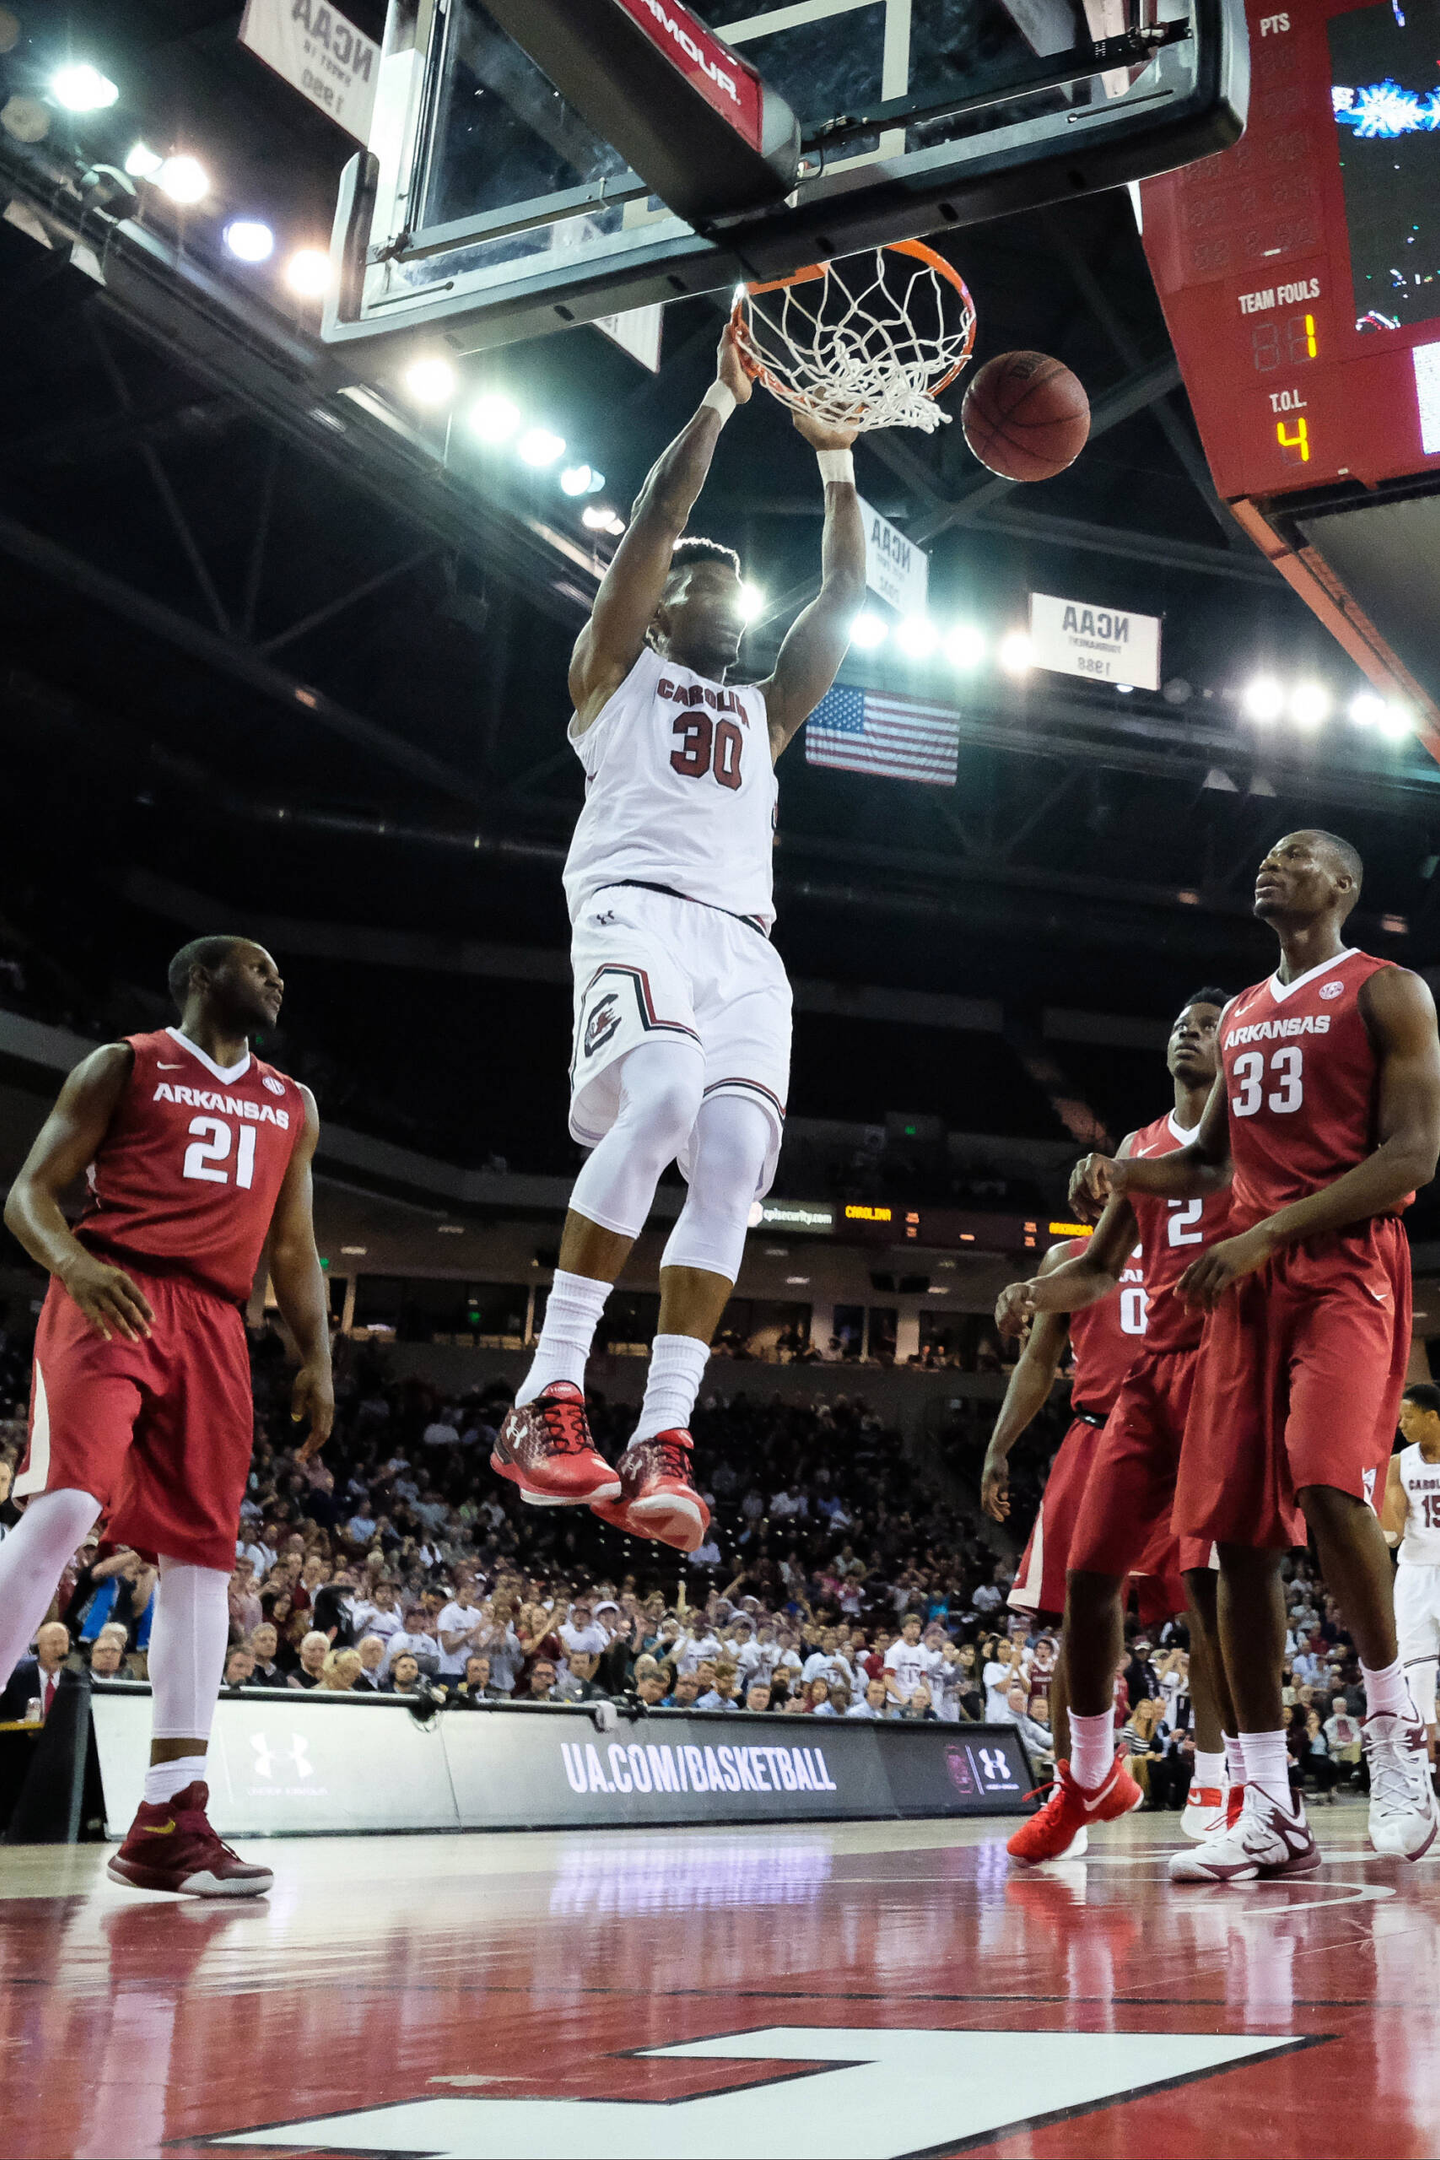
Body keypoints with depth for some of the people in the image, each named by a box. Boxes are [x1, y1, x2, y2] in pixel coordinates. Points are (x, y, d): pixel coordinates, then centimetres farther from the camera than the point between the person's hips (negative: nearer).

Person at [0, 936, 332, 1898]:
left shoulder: (292, 1105, 23)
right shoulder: (123, 1066, 9)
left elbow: (293, 1248, 23)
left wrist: (317, 1360, 9)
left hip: (213, 1325, 5)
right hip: (111, 1298, -5)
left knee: (202, 1553, -3)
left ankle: (169, 1821, -3)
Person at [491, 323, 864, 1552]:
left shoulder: (764, 711, 34)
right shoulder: (615, 668, 22)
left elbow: (843, 595, 28)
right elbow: (659, 516, 12)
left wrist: (836, 457, 23)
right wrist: (725, 397, 14)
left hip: (745, 941, 5)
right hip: (639, 907, -5)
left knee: (732, 1160, -17)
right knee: (662, 1098, -33)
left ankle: (663, 1446, -22)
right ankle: (546, 1399, -30)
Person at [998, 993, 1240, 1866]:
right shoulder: (1139, 1149, 21)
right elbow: (1103, 1269, 23)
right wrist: (1037, 1292, 3)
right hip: (1152, 1373, 6)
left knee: (1210, 1576, -14)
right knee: (1089, 1571, 1)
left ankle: (1235, 1785, 0)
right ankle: (1091, 1778, 17)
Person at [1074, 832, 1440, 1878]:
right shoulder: (1239, 1018, 23)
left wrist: (1265, 1235, -17)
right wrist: (1123, 1174, 7)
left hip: (1347, 1271, -6)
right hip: (1247, 1282, 6)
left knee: (1329, 1488, -25)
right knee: (1237, 1532, -2)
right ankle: (1269, 1810, 3)